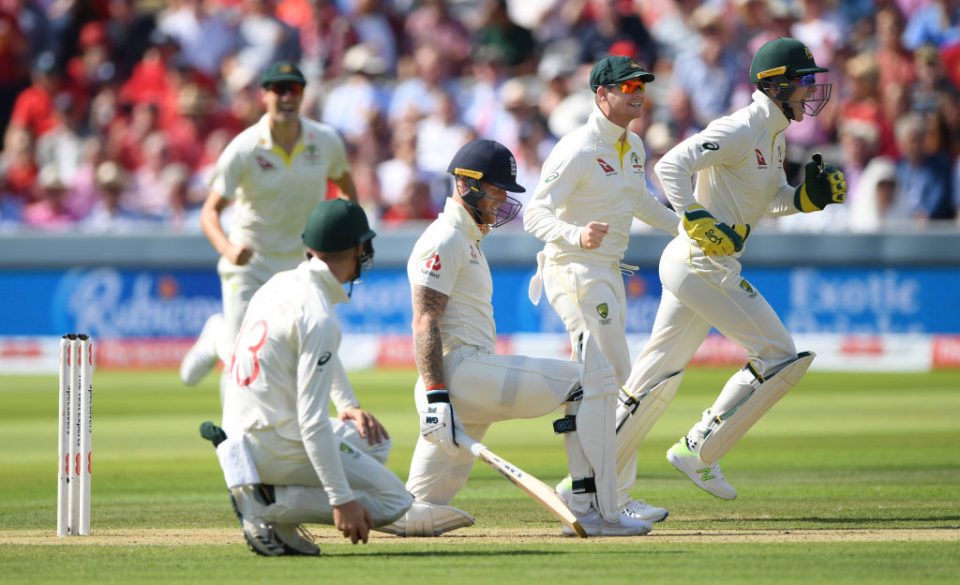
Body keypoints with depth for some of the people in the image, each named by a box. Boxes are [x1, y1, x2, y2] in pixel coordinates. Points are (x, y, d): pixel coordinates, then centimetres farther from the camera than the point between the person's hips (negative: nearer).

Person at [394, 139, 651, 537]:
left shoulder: (469, 240, 26)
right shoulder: (445, 239, -7)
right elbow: (424, 324, -17)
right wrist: (436, 399, -24)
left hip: (474, 377, 11)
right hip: (458, 369, -11)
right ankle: (593, 512, -12)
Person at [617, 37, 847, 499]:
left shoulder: (774, 134, 15)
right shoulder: (740, 130, -16)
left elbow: (771, 200, 24)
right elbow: (671, 166, -23)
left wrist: (808, 196, 5)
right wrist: (700, 223, -27)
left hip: (689, 265, 10)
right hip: (701, 264, -10)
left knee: (657, 379, 12)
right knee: (778, 356, -7)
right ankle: (698, 452, -1)